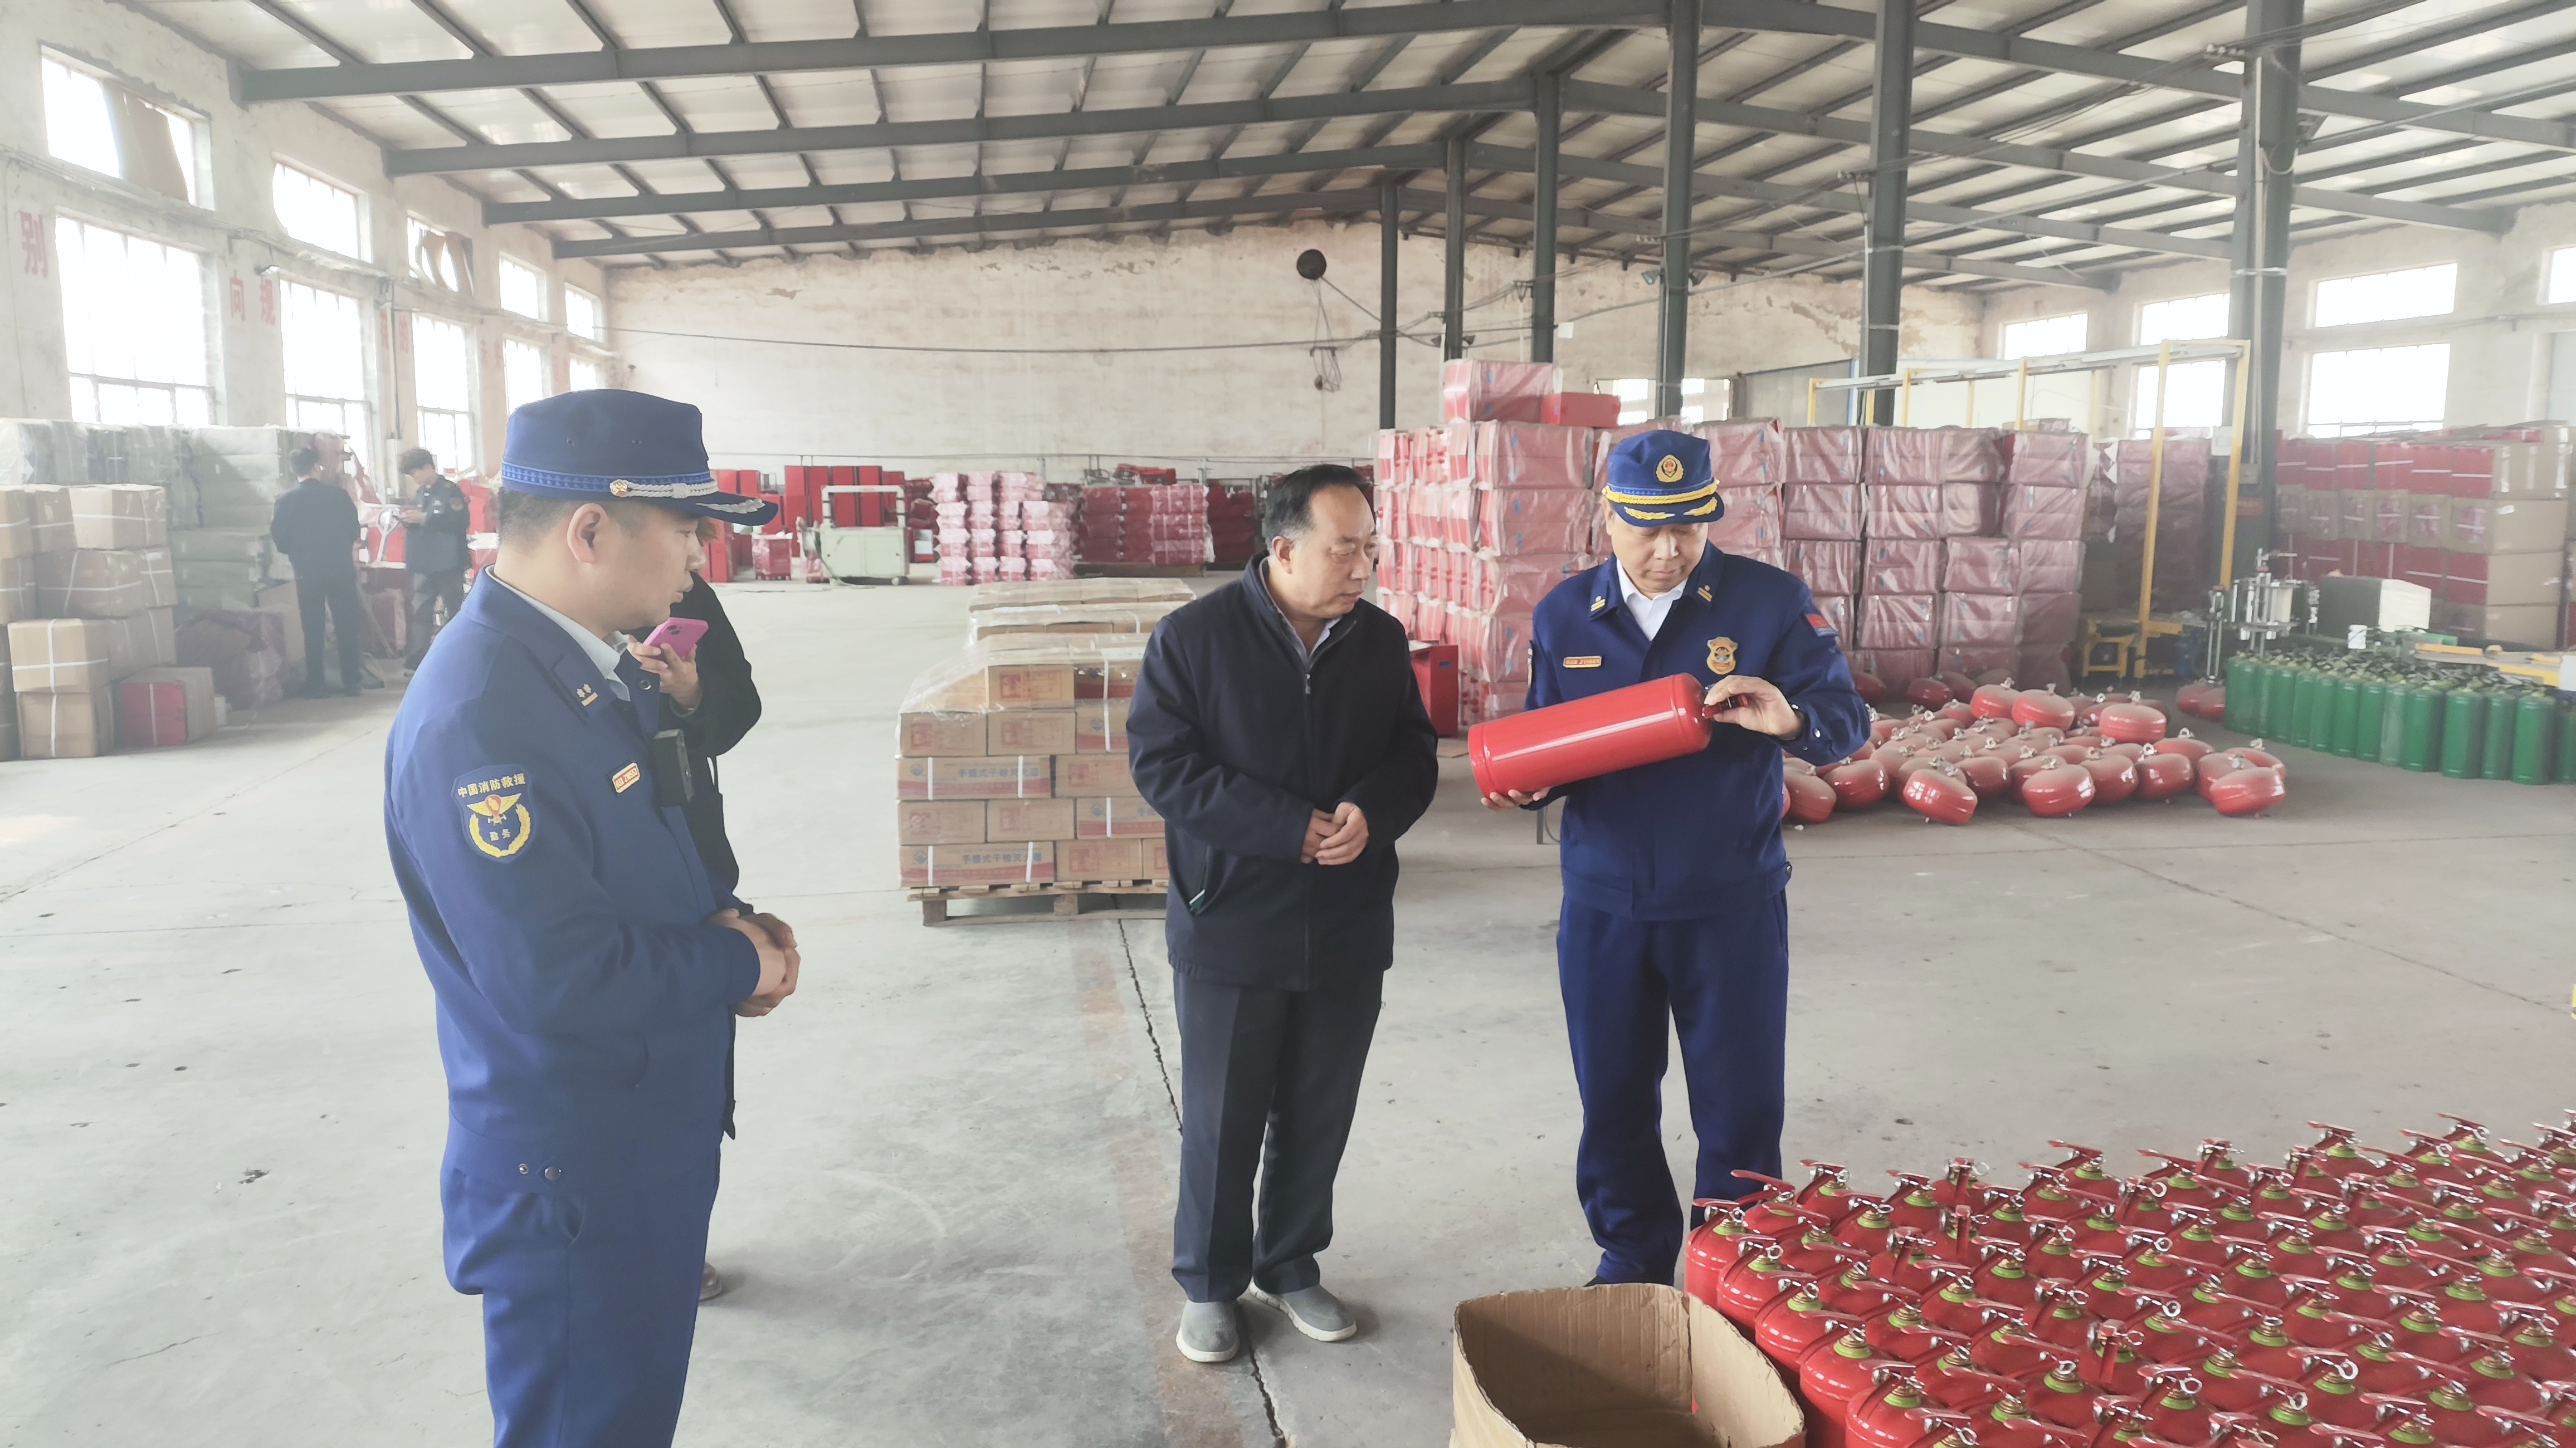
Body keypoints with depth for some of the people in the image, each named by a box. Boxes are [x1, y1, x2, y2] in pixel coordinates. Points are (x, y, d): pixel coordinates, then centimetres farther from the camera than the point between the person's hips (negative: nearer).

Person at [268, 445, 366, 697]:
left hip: (308, 574, 0)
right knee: (347, 626, 7)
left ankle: (314, 685, 8)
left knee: (313, 629, 7)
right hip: (342, 570, 0)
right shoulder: (338, 494, -4)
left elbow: (281, 542, -2)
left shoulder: (285, 500, -5)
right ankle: (351, 681, 8)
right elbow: (355, 532, 3)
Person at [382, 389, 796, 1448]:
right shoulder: (476, 718, -28)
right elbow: (560, 981, -31)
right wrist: (740, 964, -16)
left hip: (661, 1141, 9)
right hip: (574, 1183, -9)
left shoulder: (602, 667, 3)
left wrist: (728, 919, -3)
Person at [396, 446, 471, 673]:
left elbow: (461, 521, -22)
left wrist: (424, 518, -22)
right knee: (420, 611, 6)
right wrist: (410, 518, -2)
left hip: (448, 563, -7)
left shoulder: (450, 491, -10)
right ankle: (416, 659, 8)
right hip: (424, 564, 7)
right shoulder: (421, 493, 14)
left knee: (457, 610, 3)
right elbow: (421, 523, 22)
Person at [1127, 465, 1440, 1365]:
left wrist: (1372, 811, -16)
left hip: (1348, 929, 4)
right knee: (1221, 1119, 9)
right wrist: (1289, 828, -21)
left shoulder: (1380, 639, 1)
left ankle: (1292, 1265, 36)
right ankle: (1209, 1283, 29)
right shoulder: (1194, 638, -11)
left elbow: (1415, 753, 7)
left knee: (1319, 1113, 15)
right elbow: (1160, 762, -14)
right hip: (1230, 927, -3)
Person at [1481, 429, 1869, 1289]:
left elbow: (1847, 723, -5)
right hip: (1603, 903, 3)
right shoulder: (1564, 616, 3)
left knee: (1740, 1112, 8)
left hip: (1733, 903, -2)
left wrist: (1791, 721, -28)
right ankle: (1632, 1264, 35)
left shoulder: (1771, 601, -5)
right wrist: (1523, 786, -12)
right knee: (1613, 1105, 14)